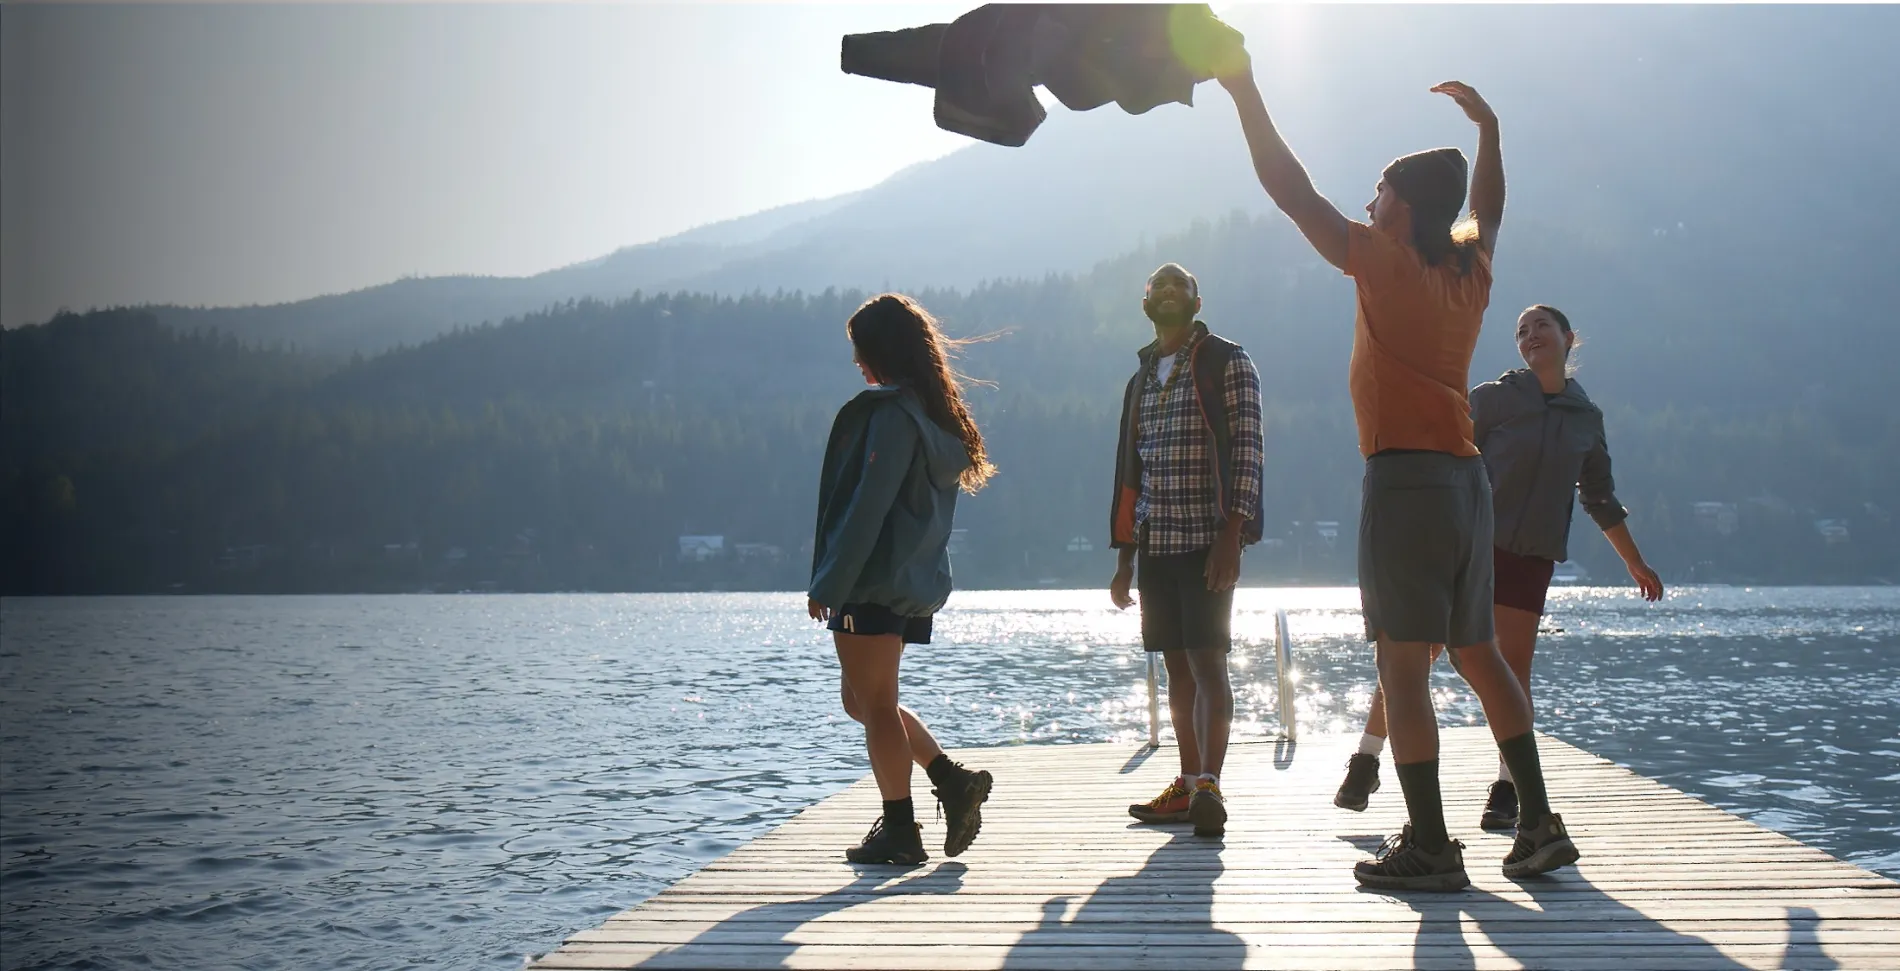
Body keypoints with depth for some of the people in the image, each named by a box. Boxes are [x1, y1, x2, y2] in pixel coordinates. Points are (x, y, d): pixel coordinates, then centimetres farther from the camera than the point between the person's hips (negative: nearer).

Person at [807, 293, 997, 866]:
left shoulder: (891, 414, -15)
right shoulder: (935, 415, 13)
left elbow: (866, 508, -19)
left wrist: (828, 585, -16)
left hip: (873, 583, -10)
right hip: (914, 582, 10)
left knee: (873, 704, -1)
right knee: (865, 702, 19)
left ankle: (899, 831, 3)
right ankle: (953, 779, 13)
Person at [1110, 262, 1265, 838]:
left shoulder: (1227, 363, 0)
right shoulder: (1141, 381, 19)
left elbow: (1247, 451, -7)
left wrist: (1231, 537, -17)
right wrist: (1124, 559, 15)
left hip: (1207, 540, -6)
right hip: (1155, 544, 6)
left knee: (1207, 662, -13)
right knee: (1178, 667, 7)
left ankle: (1209, 786, -19)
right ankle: (1189, 786, 10)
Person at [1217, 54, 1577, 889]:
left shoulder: (1387, 264, -5)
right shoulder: (1471, 271, 13)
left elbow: (1292, 191, -4)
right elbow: (1486, 209, 36)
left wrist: (1244, 92, 2)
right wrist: (1487, 130, 45)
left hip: (1404, 478, -8)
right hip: (1468, 479, 8)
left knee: (1402, 666, -7)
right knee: (1479, 655, 14)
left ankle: (1429, 847, -10)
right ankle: (1538, 823, 13)